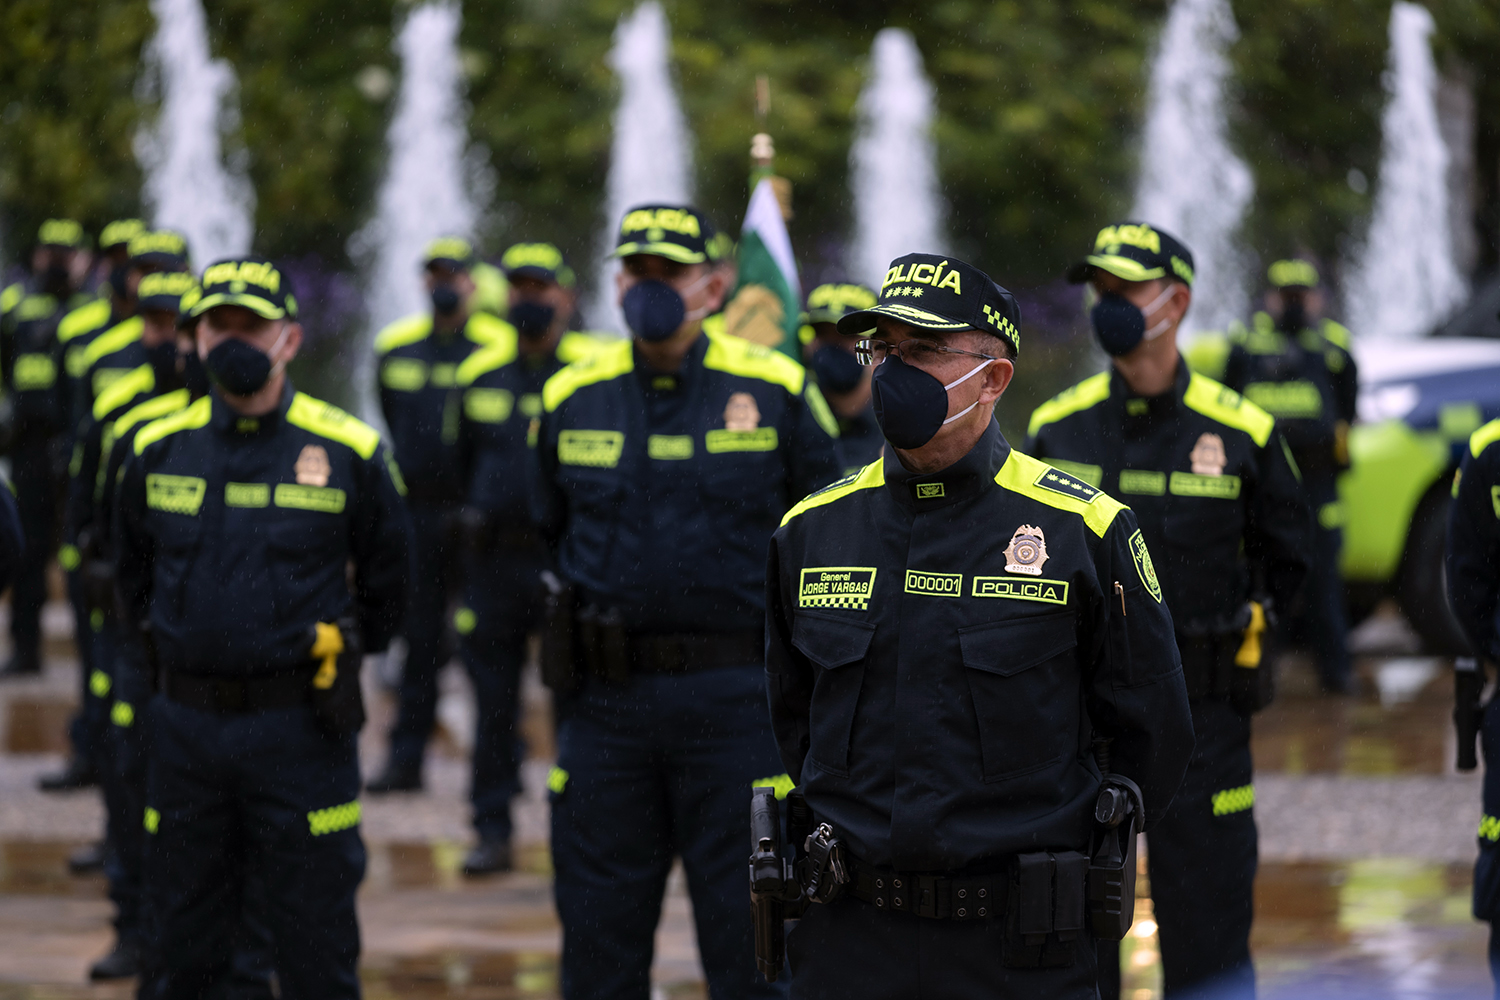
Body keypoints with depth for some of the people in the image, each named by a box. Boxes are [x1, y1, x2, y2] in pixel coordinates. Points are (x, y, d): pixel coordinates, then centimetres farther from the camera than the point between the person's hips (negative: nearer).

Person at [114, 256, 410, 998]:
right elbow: (132, 573, 21)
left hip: (298, 732, -3)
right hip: (186, 727, 3)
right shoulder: (156, 451, 4)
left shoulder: (348, 453, -5)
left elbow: (385, 580, 9)